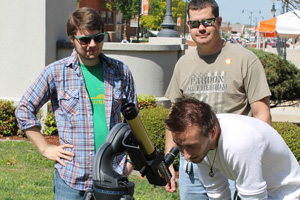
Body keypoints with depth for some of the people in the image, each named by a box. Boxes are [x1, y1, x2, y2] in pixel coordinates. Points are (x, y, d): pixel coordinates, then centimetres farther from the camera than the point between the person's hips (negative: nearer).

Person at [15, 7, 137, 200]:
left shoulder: (120, 71, 6)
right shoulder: (56, 72, -1)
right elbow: (24, 110, 6)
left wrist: (129, 162, 9)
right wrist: (45, 149, 0)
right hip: (71, 178, -2)